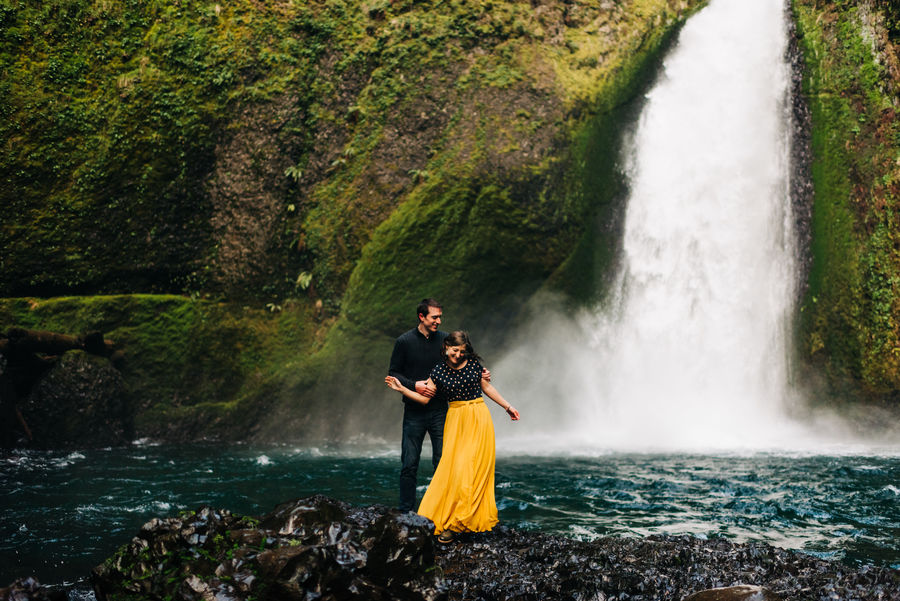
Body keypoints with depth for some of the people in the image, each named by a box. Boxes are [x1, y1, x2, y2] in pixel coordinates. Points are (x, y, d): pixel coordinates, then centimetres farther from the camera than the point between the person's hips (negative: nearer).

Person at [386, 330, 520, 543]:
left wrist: (508, 407, 15)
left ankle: (456, 522, -2)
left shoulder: (474, 363, 0)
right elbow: (424, 398, 4)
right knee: (454, 467, -7)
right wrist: (401, 388, -6)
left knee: (475, 468, -6)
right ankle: (447, 521, 0)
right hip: (456, 420, 0)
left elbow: (487, 387, 12)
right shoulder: (439, 371, 0)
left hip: (478, 419, 0)